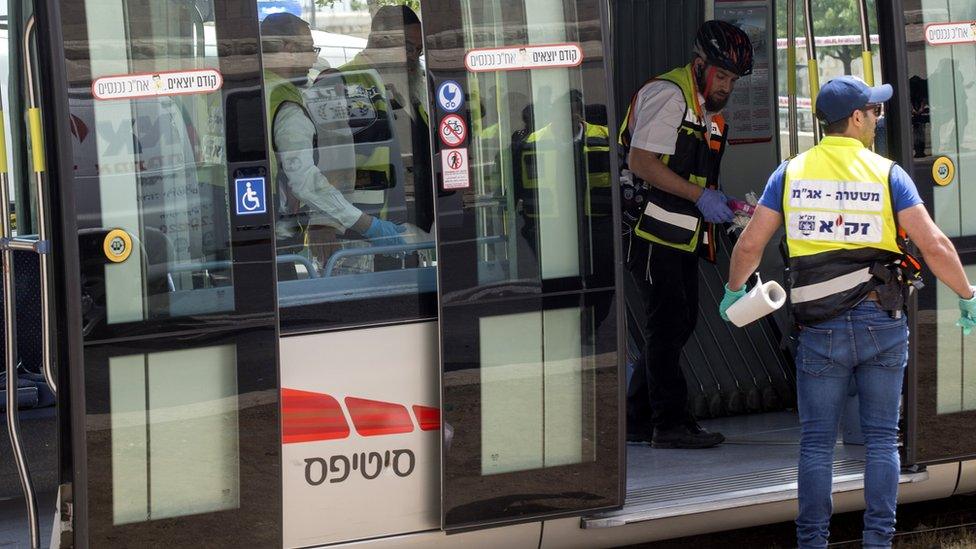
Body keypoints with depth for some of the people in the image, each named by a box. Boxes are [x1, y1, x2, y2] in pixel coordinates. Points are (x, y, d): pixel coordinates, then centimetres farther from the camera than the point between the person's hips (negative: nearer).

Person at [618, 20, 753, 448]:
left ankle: (637, 419, 14)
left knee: (682, 321, 8)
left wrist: (724, 206, 9)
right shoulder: (667, 95, -12)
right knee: (668, 321, -11)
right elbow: (642, 162, -21)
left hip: (682, 235, 10)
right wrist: (700, 196, -23)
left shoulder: (711, 112, 19)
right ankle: (671, 423, -9)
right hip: (651, 231, -10)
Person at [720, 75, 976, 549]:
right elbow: (934, 246, -7)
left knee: (817, 442, 7)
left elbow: (750, 245, 5)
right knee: (881, 438, 8)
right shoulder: (886, 174, -3)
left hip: (821, 329, 1)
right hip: (882, 323, -1)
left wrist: (734, 291, 24)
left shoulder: (791, 173, 3)